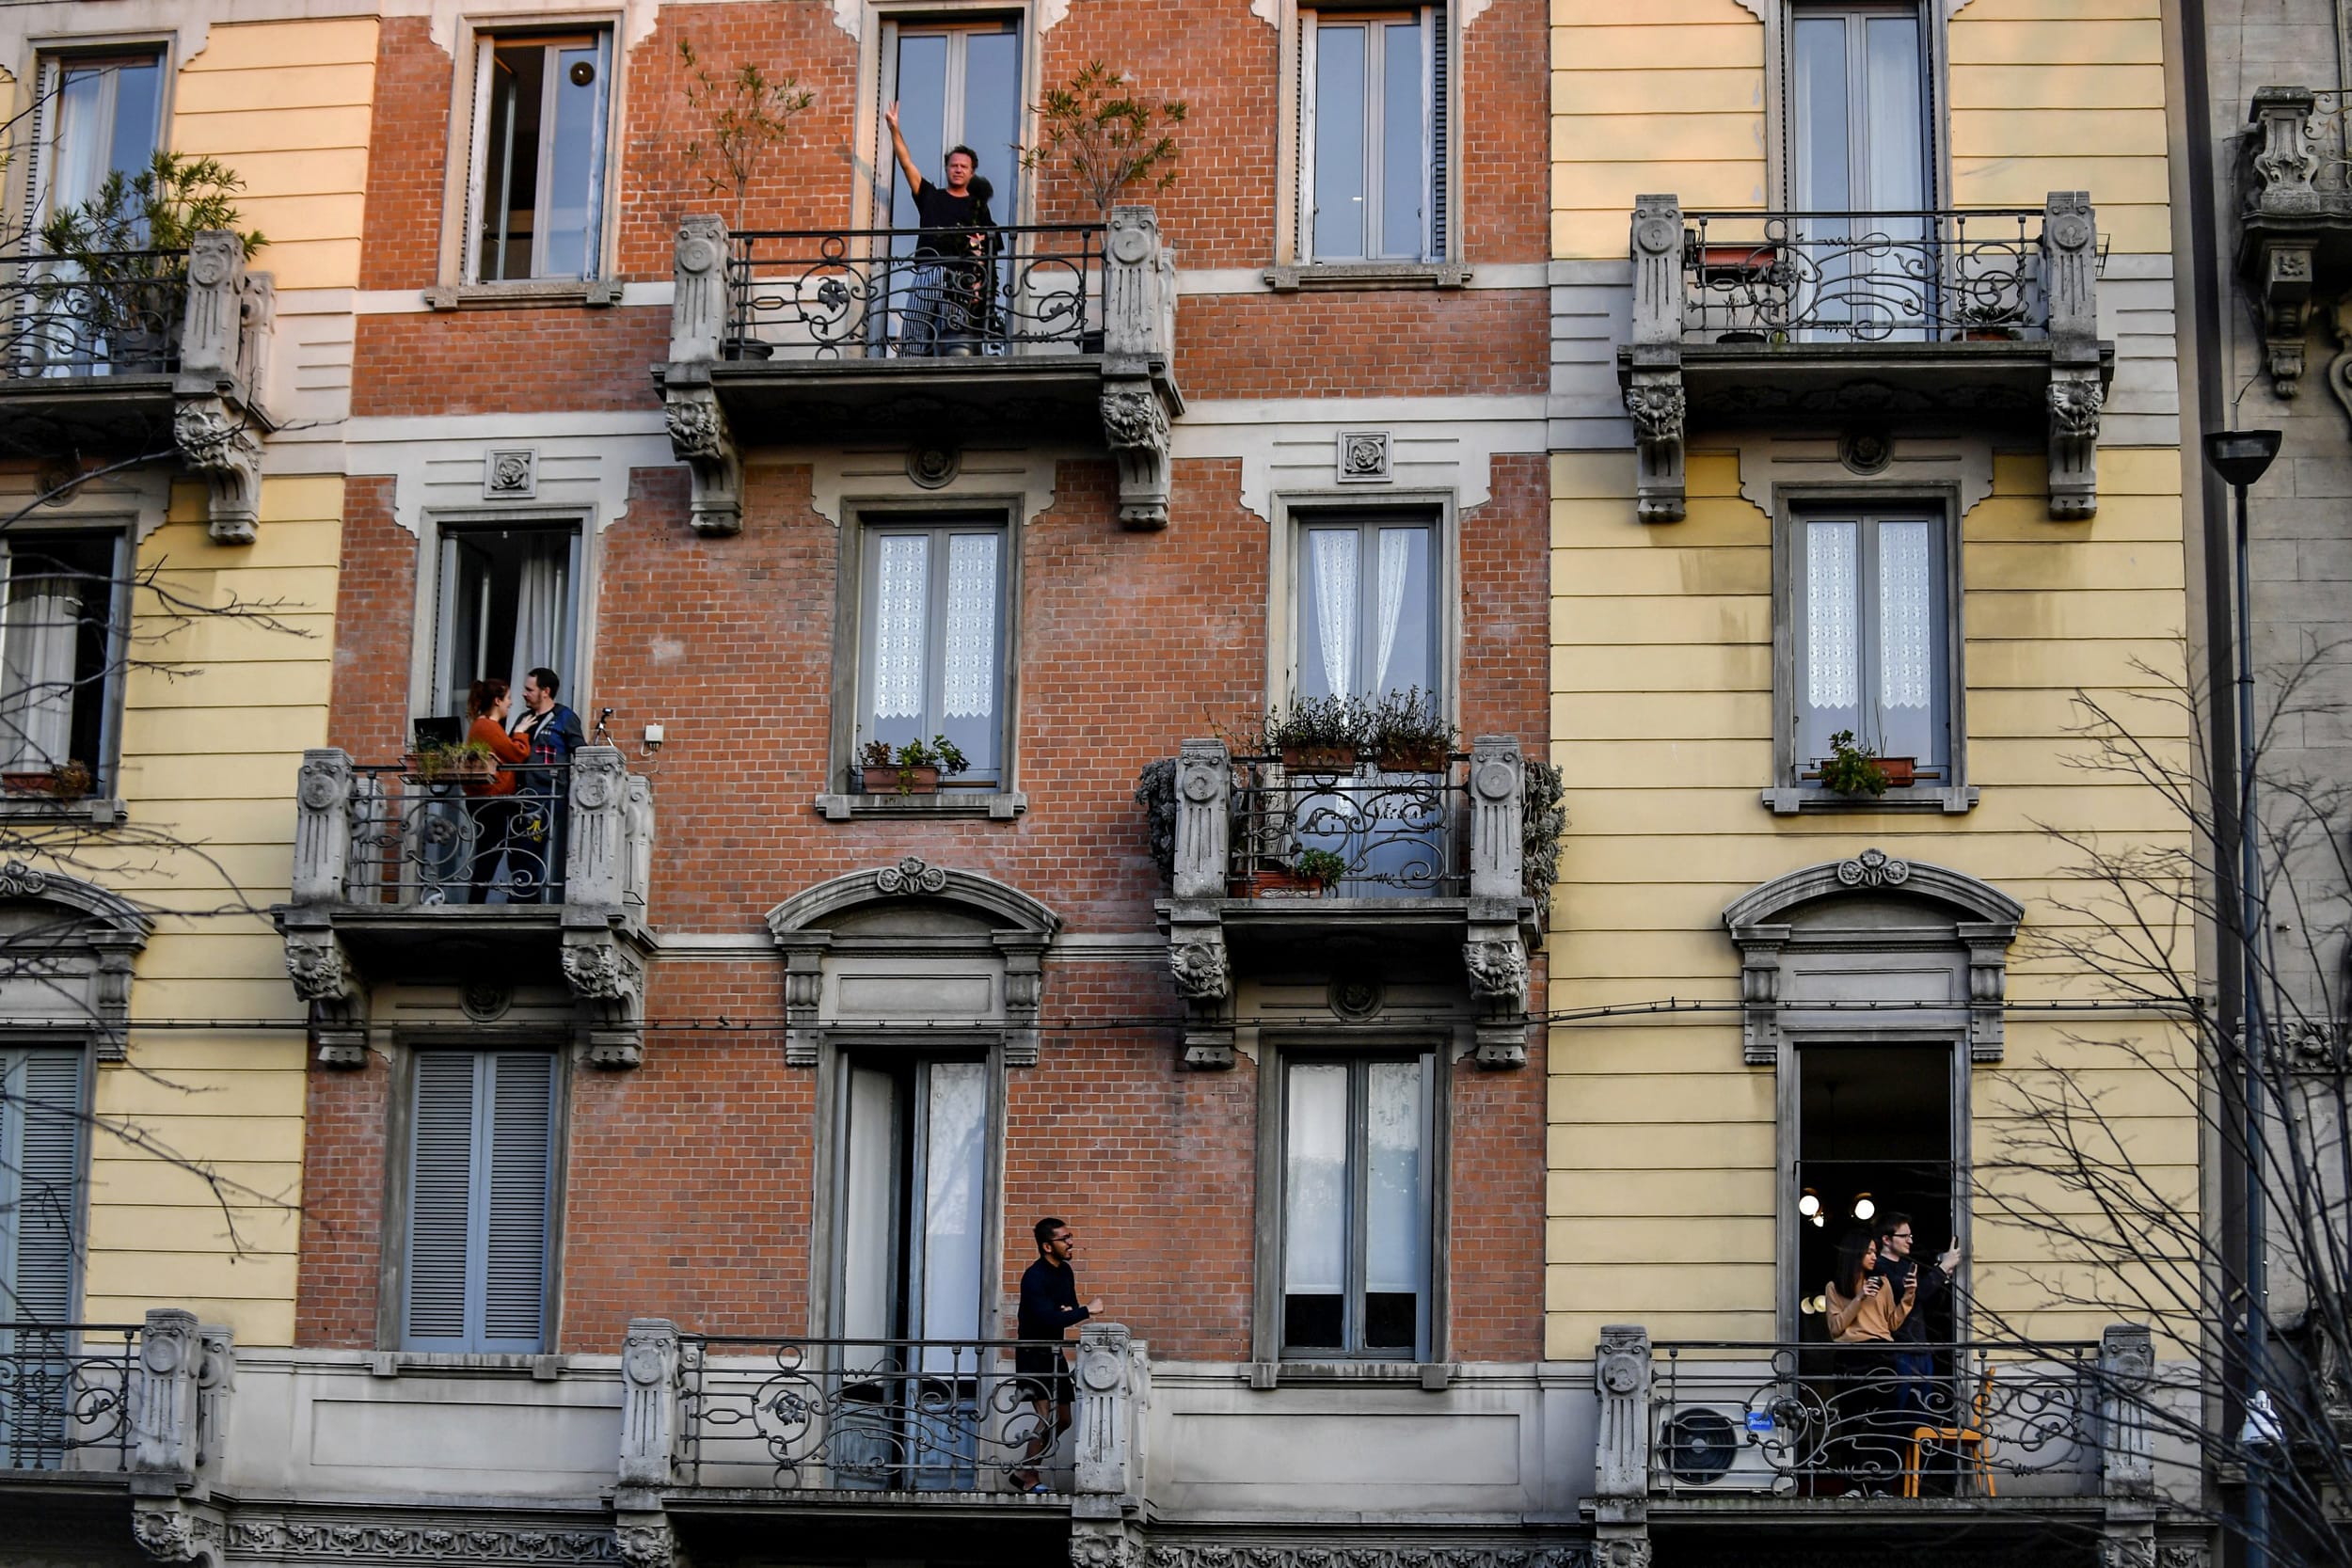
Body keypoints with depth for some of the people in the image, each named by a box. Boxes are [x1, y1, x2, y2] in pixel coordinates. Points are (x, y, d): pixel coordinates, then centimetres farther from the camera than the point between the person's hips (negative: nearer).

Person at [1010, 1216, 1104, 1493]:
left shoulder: (1065, 1271, 6)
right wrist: (1087, 1311, -26)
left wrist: (1070, 1311, -7)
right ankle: (1029, 1477, -6)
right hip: (1032, 1354, -9)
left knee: (1063, 1420, 10)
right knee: (1049, 1418, -17)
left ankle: (1025, 1470, 20)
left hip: (1054, 1353, 9)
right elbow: (1048, 1318, -29)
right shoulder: (1034, 1277, -20)